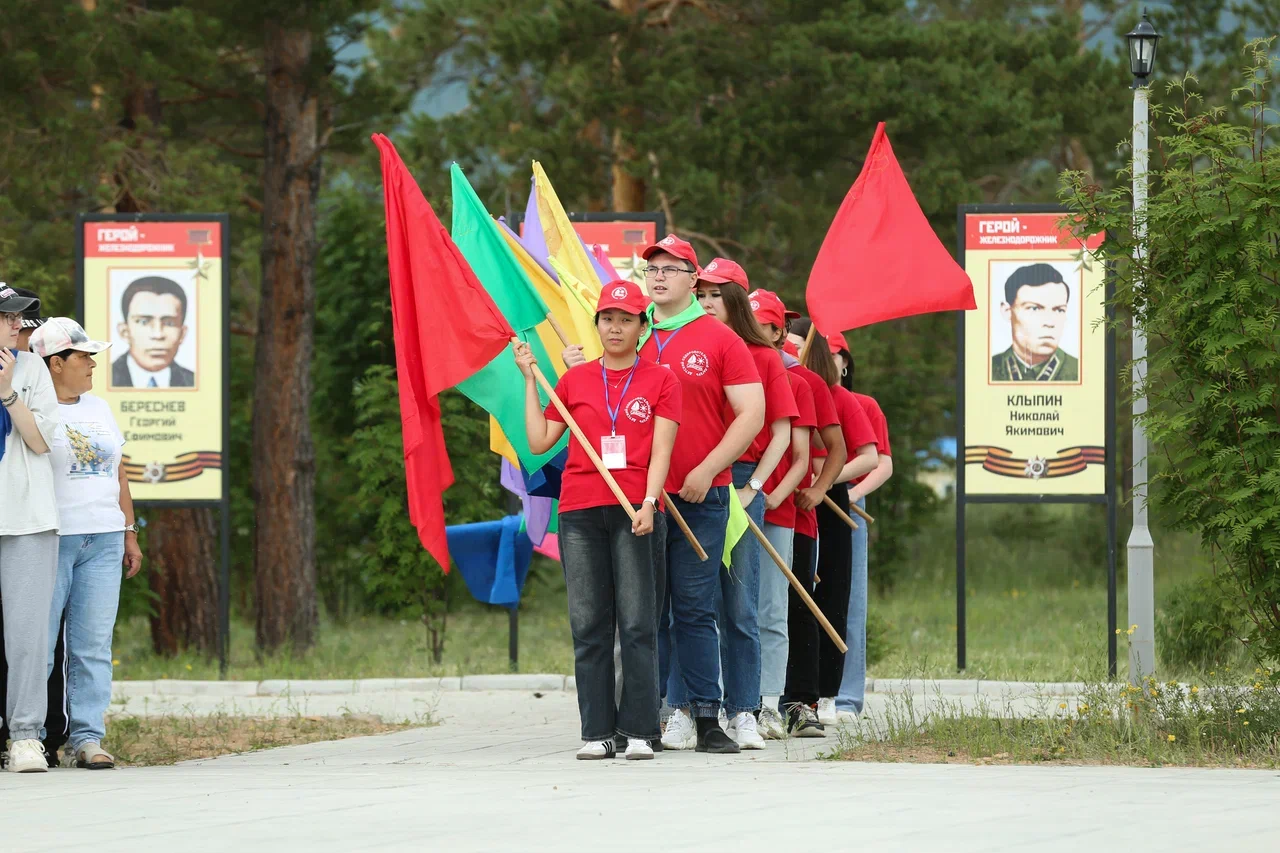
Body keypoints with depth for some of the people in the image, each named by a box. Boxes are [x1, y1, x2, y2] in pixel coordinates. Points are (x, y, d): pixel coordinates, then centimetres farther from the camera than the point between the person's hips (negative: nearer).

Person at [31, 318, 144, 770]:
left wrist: (129, 532, 17)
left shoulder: (99, 408, 17)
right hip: (50, 540, -6)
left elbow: (118, 473, 21)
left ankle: (87, 737, 1)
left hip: (102, 539, 6)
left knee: (94, 644, 1)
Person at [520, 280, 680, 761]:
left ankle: (639, 731, -6)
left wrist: (648, 503, -14)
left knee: (637, 624, -8)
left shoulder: (660, 381, 7)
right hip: (579, 510, 3)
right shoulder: (575, 380, 14)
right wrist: (530, 379, 12)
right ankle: (597, 733, 3)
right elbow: (539, 441, 13)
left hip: (633, 511, -3)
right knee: (588, 626, 1)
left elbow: (661, 450, 0)